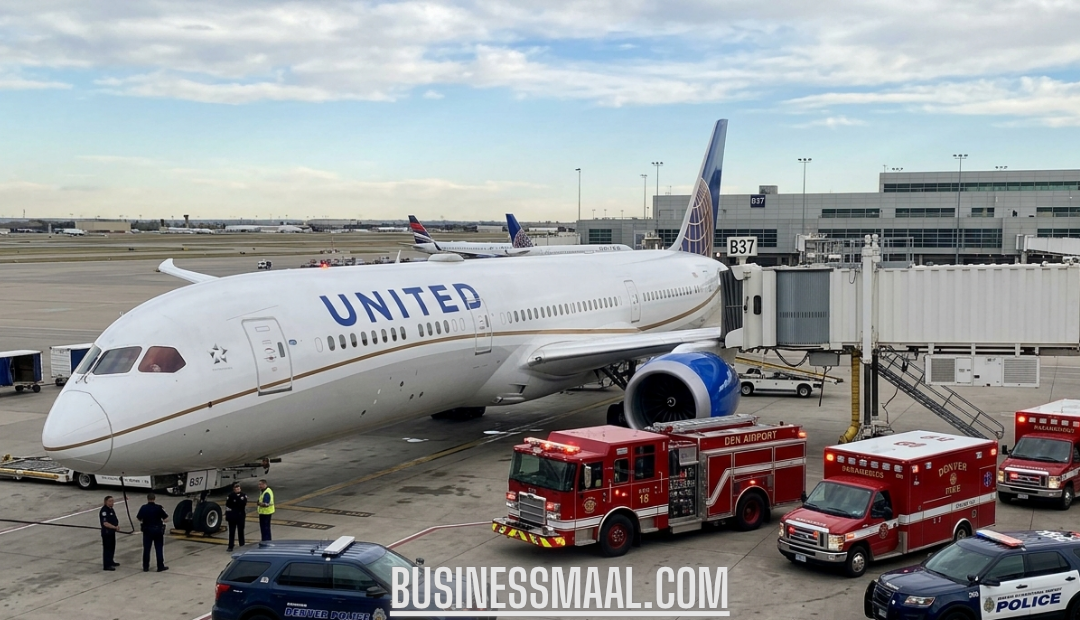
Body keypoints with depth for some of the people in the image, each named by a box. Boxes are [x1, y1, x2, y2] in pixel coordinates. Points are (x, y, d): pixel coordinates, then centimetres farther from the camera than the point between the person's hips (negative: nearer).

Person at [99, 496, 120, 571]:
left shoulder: (111, 509, 10)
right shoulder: (104, 510, -19)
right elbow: (105, 523, -27)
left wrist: (117, 525, 7)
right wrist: (115, 527, -26)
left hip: (112, 532, 10)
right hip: (106, 533, -10)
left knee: (112, 548, 20)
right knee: (107, 548, -6)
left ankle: (110, 562, 34)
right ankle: (106, 565, -3)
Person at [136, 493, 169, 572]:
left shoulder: (143, 508, -8)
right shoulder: (158, 508, -12)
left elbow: (139, 519, -1)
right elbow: (166, 519, -12)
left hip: (147, 530, 2)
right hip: (158, 530, -2)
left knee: (146, 549, 11)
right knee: (159, 549, 6)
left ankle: (145, 567, 15)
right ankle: (160, 566, 9)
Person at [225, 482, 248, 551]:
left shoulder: (244, 495, -2)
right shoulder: (231, 496, -8)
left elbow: (245, 504, 4)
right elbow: (227, 506, -3)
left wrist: (245, 513, 0)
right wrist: (227, 515, -3)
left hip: (241, 515, 2)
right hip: (232, 516, -2)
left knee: (241, 530, 12)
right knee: (232, 531, 3)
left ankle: (242, 545, 23)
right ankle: (230, 547, 6)